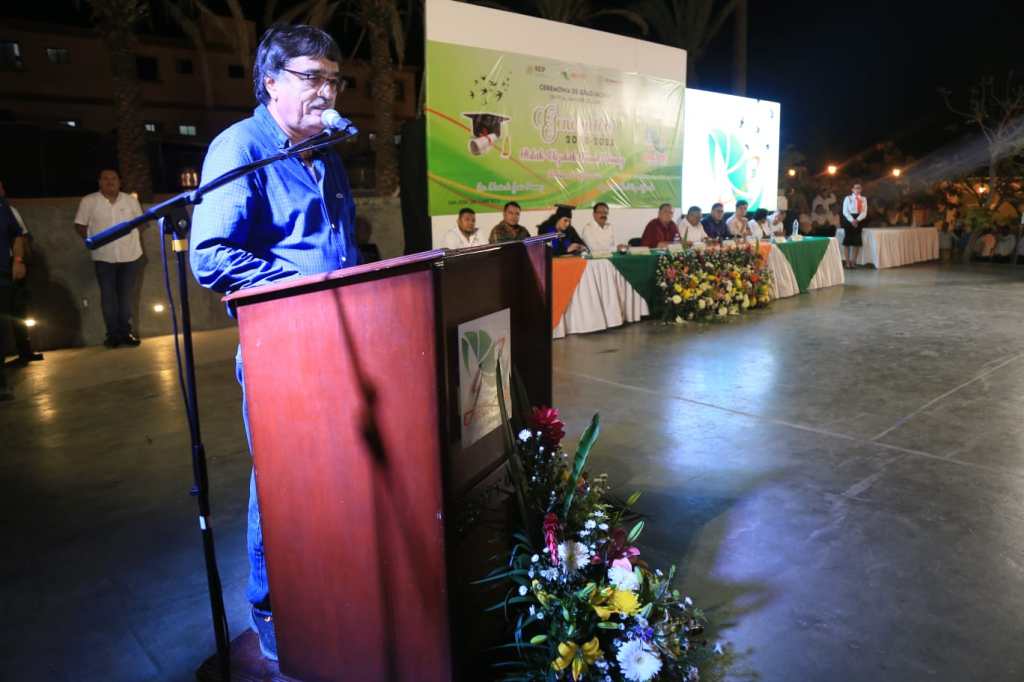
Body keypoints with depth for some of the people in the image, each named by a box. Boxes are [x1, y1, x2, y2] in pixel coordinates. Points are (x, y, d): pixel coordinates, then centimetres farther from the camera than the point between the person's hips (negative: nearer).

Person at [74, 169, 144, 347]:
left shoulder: (131, 200, 3)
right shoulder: (88, 201, -3)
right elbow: (80, 225, 3)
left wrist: (130, 237, 6)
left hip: (130, 255, 2)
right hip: (104, 257, -1)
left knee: (126, 295, 7)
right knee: (108, 297, 2)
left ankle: (126, 332, 16)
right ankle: (113, 334, 9)